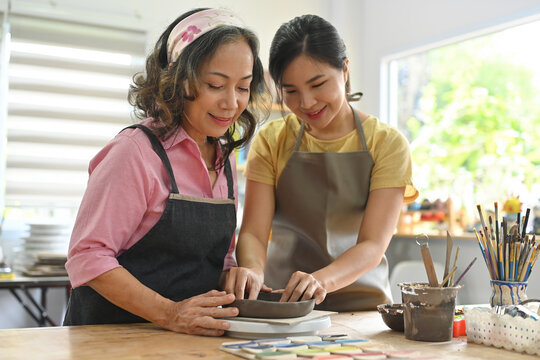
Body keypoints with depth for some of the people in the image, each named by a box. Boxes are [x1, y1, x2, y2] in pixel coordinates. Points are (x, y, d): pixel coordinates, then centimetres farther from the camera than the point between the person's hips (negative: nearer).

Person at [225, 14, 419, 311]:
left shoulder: (387, 143, 0)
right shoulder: (270, 141, 7)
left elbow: (373, 245, -9)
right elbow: (253, 232, -2)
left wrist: (322, 279, -28)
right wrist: (253, 270, -25)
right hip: (280, 301, 2)